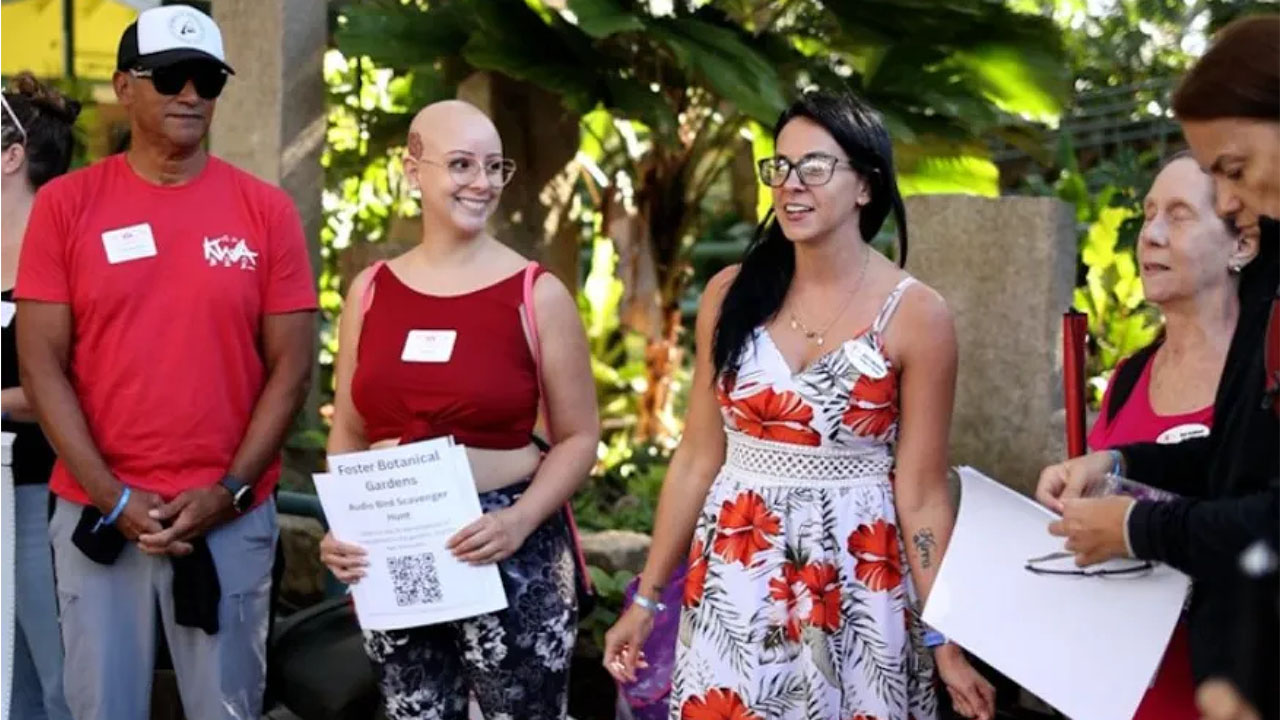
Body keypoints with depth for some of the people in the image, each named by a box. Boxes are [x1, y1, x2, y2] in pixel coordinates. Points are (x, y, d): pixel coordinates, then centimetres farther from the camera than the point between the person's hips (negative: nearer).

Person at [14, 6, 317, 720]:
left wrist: (229, 491, -8)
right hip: (97, 515, 0)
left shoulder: (266, 209, 2)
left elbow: (290, 366, 1)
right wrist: (111, 497, -9)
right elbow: (42, 363, -2)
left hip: (232, 518, 0)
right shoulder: (66, 204, 1)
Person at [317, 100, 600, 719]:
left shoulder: (536, 295, -4)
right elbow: (349, 435, 12)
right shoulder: (371, 290, 5)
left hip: (507, 557, -3)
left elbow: (578, 438, -3)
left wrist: (520, 522, -18)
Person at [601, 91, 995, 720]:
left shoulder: (915, 315, -7)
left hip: (856, 585, -2)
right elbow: (698, 457, 5)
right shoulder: (731, 294, 0)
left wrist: (948, 642, -7)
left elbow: (921, 493, -6)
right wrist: (646, 598, 6)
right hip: (734, 579, 2)